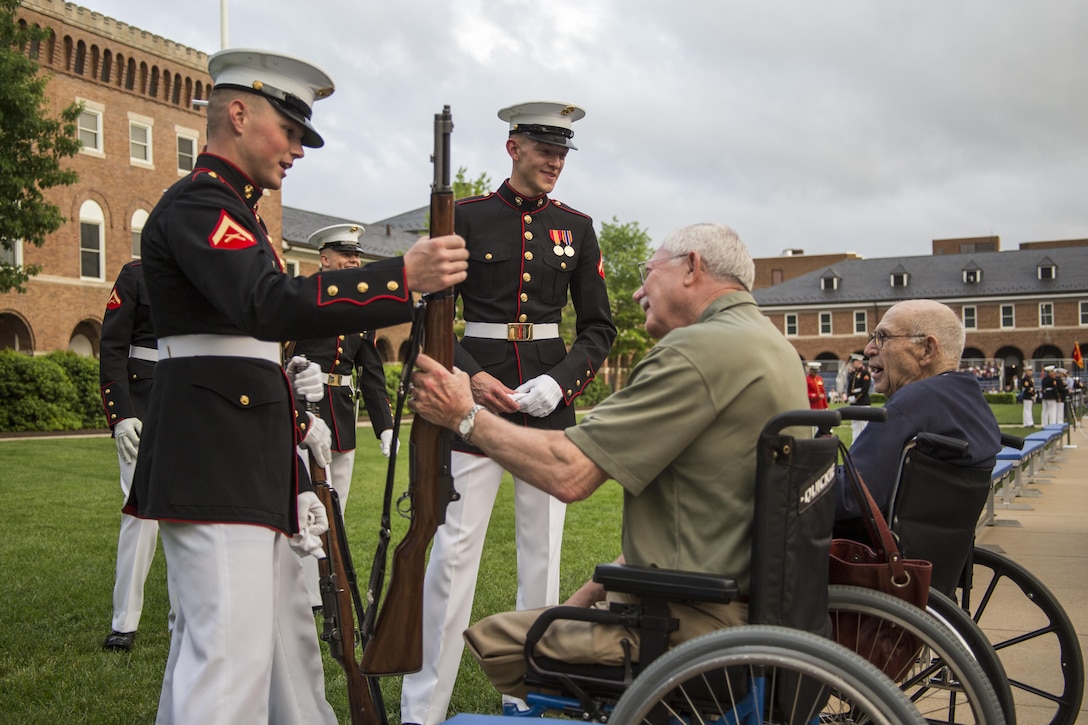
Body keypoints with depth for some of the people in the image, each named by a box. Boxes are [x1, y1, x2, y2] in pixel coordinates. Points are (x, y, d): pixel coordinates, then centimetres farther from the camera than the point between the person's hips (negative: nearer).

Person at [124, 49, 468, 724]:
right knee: (231, 651, -11)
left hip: (255, 464, 10)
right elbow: (268, 304, -29)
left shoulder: (236, 209, 22)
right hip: (216, 467, -10)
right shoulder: (196, 201, -11)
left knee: (288, 642, 17)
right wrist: (405, 276, -35)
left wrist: (295, 418, 18)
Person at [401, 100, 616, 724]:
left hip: (550, 399, 3)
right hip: (476, 391, -2)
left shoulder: (577, 227, 7)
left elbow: (599, 327, 7)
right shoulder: (466, 217, 1)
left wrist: (560, 382, -9)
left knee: (543, 550, 8)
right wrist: (471, 378, -14)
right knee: (455, 549, -3)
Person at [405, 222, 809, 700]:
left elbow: (569, 474, -22)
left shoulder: (698, 348, -20)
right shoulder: (771, 343, 13)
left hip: (695, 622, -10)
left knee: (490, 639, -2)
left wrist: (465, 416, -8)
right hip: (749, 591, 10)